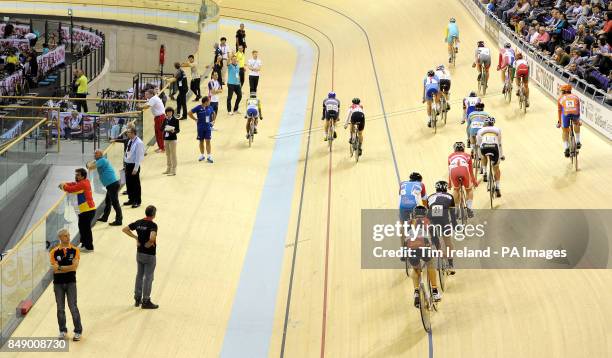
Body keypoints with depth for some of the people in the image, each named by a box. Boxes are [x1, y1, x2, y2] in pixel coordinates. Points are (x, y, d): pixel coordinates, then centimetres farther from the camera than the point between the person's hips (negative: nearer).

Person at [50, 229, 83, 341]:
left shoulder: (75, 250, -1)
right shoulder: (54, 252, -1)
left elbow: (75, 266, -13)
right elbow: (55, 269, -10)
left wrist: (60, 267, -13)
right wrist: (68, 268, -12)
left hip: (71, 282, -1)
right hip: (58, 283, 1)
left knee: (73, 307, -4)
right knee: (60, 308, 7)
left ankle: (78, 331, 3)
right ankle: (62, 331, 19)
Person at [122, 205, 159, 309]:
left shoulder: (138, 222, 0)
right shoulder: (153, 225, -20)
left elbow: (125, 229, 4)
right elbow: (152, 238, -37)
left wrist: (135, 237, 5)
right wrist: (149, 244, -17)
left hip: (139, 253, 6)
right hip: (149, 255, -6)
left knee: (139, 275, 18)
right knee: (148, 278, 4)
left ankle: (137, 299, 25)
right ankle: (146, 301, 9)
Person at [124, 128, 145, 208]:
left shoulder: (138, 143, -19)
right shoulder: (130, 141, 5)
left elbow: (139, 156, -19)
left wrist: (135, 169, -18)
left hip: (134, 165, -8)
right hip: (128, 164, 8)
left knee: (136, 184, 3)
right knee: (128, 183, 15)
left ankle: (137, 201, 14)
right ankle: (131, 199, 29)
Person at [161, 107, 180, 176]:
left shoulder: (175, 120, -8)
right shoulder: (165, 120, 8)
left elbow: (178, 130, -8)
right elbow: (161, 128, 5)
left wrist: (173, 131, -28)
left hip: (172, 139, -6)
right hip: (166, 139, 6)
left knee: (173, 154, -3)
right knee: (167, 154, 15)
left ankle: (173, 170, 0)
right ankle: (168, 169, 26)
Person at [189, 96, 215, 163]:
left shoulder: (210, 108, 1)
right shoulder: (198, 108, -10)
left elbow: (214, 114, 19)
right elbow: (190, 113, -7)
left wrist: (213, 121, 10)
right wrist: (196, 119, -6)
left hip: (208, 127, 1)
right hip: (200, 127, -1)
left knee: (208, 141, -2)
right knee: (201, 141, 10)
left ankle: (209, 156, -2)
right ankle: (202, 155, 23)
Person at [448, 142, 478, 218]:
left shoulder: (451, 156, 36)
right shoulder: (467, 156, 34)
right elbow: (471, 171, 40)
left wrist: (449, 183, 56)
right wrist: (474, 181, 54)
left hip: (454, 172, 1)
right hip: (464, 170, -1)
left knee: (456, 189, 28)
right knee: (469, 190, 23)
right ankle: (469, 209, 10)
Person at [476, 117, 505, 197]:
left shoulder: (481, 130, 27)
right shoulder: (497, 130, 29)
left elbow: (478, 144, 30)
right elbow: (499, 144, 35)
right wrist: (501, 155, 44)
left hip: (484, 147, 0)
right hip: (494, 147, 0)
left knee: (484, 157, 38)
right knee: (496, 168, 20)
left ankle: (484, 172, 18)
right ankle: (497, 187, 14)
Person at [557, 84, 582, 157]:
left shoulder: (561, 98, 27)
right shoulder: (576, 97, 32)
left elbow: (559, 111, 35)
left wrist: (559, 122, 50)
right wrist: (578, 121, 57)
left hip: (566, 113, -1)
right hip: (575, 113, 1)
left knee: (565, 131, 21)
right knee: (576, 124, 36)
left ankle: (566, 148, 7)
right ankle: (578, 142, 31)